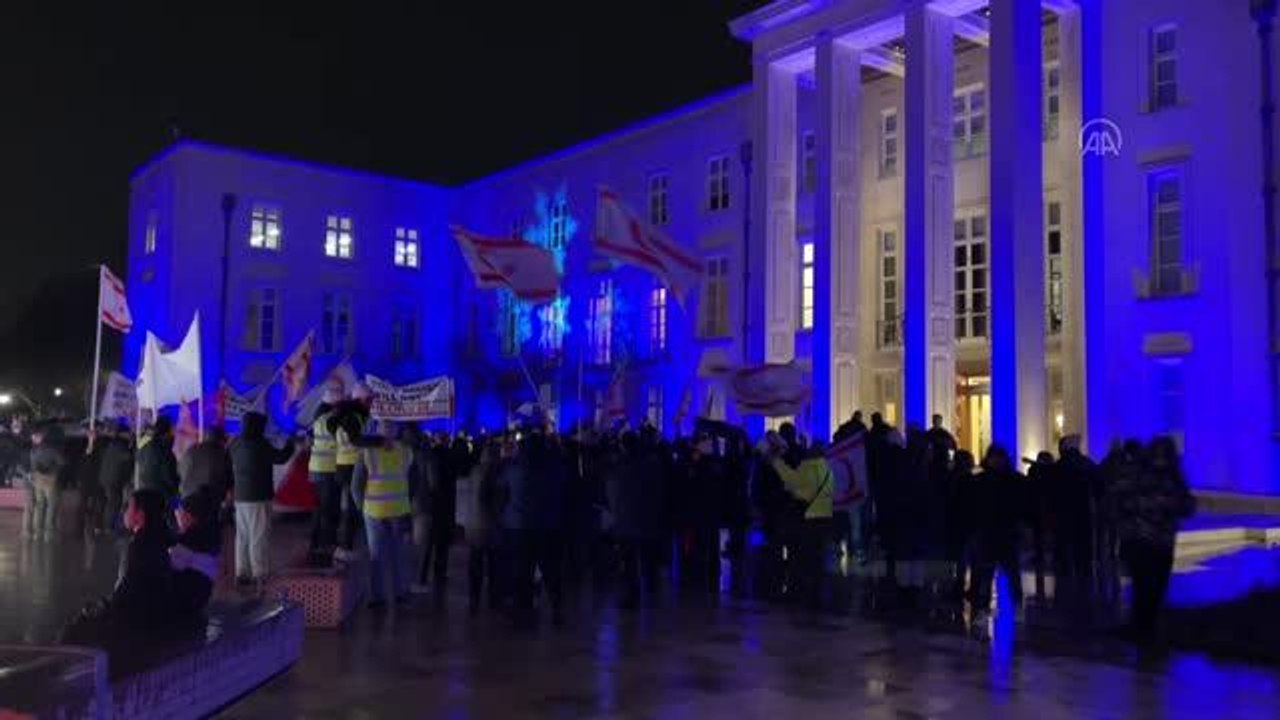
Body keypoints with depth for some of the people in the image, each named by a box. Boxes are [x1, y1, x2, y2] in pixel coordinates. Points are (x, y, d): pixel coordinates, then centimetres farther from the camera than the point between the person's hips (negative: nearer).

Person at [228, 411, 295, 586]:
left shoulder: (236, 444, 6)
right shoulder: (260, 445, -14)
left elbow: (231, 467, 15)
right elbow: (281, 458, -4)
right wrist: (290, 444, 11)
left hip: (240, 497, 7)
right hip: (258, 498, -7)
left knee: (242, 537, 13)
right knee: (259, 538, -3)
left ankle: (242, 573, 17)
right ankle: (260, 575, -2)